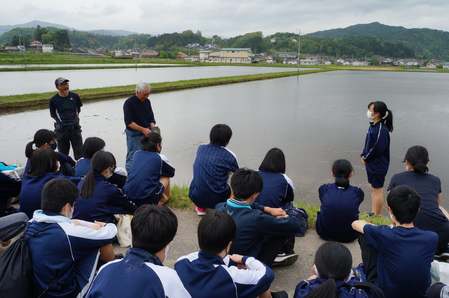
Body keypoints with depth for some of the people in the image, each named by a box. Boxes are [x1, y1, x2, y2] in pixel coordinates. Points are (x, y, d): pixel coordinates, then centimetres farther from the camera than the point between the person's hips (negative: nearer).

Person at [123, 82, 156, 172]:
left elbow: (151, 118, 10)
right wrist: (143, 129, -28)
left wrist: (153, 128, -10)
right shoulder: (129, 103, -13)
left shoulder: (147, 102, 6)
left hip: (146, 134, 6)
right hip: (134, 135, -6)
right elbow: (129, 122, -19)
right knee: (132, 159, -1)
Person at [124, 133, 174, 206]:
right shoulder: (160, 158, -1)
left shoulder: (136, 154, 12)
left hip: (128, 197, 5)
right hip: (147, 199, -5)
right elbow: (172, 172, 17)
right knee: (166, 177, 19)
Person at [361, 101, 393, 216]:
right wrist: (364, 155, 2)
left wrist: (366, 158, -14)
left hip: (378, 165, -9)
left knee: (377, 190, 5)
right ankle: (373, 213, 34)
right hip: (371, 163, 9)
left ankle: (377, 216, 18)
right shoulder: (373, 125, 3)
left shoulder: (381, 130, -25)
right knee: (374, 189, 19)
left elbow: (377, 149, -26)